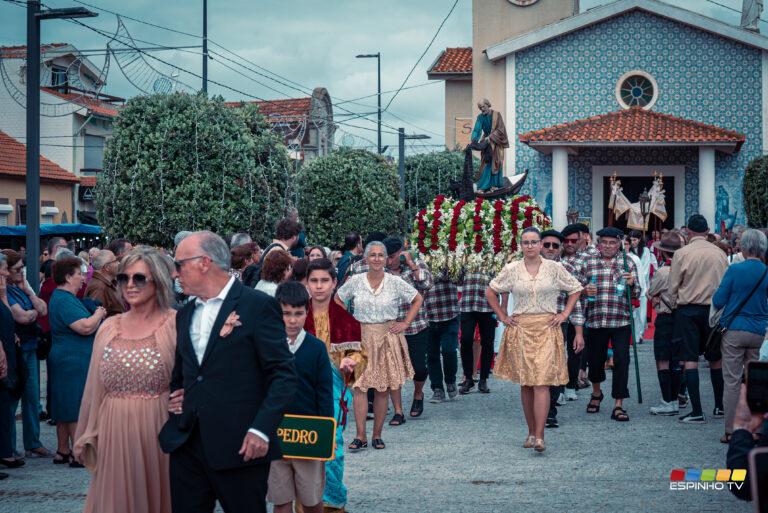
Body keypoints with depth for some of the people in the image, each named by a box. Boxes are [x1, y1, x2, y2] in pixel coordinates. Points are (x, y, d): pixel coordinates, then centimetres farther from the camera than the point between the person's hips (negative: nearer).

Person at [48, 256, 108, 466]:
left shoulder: (60, 297, 16)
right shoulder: (65, 300, -18)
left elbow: (84, 327, 26)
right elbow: (86, 327, -26)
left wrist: (96, 316, 10)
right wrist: (99, 314, -8)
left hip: (65, 360, 11)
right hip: (74, 361, -11)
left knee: (65, 409, 14)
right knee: (77, 408, -7)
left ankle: (63, 451, 20)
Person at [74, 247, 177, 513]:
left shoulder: (174, 324, -5)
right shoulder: (109, 327, 9)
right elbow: (95, 388, 13)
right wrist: (86, 436, 14)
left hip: (158, 431, -4)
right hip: (114, 433, 4)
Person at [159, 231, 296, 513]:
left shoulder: (257, 306, -6)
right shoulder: (185, 314, 16)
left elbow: (283, 374, -10)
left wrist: (262, 429, -19)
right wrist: (174, 397, 5)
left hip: (239, 447, -6)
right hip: (187, 444, 6)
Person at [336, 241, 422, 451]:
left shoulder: (395, 282, -1)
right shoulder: (355, 281, 0)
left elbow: (417, 299, 10)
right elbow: (337, 299, 14)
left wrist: (405, 323, 2)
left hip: (387, 338, 0)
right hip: (361, 337, 0)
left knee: (383, 388, 2)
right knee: (359, 386, -9)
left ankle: (377, 435, 11)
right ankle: (360, 436, -6)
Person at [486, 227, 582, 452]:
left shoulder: (554, 268, 3)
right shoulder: (511, 269, 4)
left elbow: (575, 289, 13)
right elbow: (490, 291, 15)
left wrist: (564, 314, 4)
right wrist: (502, 316, 7)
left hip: (547, 328, -2)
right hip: (520, 329, 2)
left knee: (542, 382, -11)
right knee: (525, 383, 6)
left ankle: (539, 436, -16)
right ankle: (531, 431, 16)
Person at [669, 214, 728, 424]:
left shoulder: (682, 253, -9)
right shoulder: (719, 253, 0)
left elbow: (673, 288, -4)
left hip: (688, 309, -3)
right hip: (713, 309, 3)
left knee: (690, 359, -2)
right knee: (716, 359, 14)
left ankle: (697, 412, -6)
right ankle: (720, 406, 22)